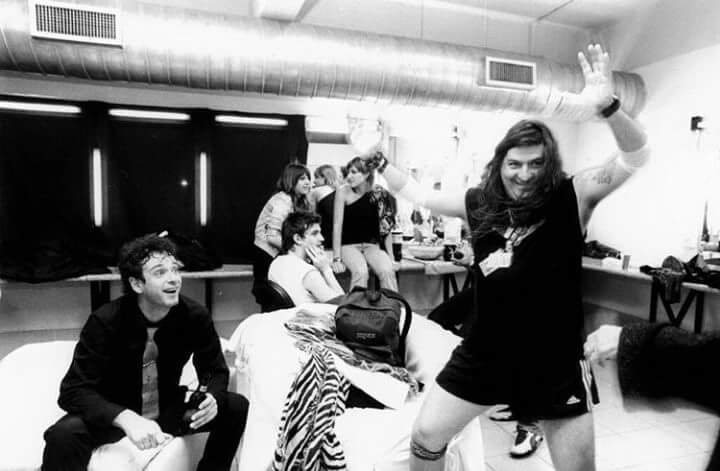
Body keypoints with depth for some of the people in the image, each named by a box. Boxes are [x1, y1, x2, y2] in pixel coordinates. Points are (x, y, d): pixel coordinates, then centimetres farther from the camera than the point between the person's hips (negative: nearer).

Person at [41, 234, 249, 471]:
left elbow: (215, 370, -4)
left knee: (237, 408, -16)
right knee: (63, 436, -33)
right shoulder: (105, 321, -23)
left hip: (168, 410, 3)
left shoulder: (195, 316, -16)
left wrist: (213, 397, -29)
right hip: (114, 416, -3)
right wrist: (127, 418, -43)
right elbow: (74, 390, -25)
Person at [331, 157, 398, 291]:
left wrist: (389, 254, -6)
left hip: (372, 245, 2)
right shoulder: (343, 191, -7)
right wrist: (336, 258, -14)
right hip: (349, 245, -2)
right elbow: (337, 225, -9)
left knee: (387, 271, -26)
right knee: (360, 272, -31)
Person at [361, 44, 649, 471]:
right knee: (425, 436, 11)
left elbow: (636, 156, -23)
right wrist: (377, 160, 10)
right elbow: (417, 195, 11)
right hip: (485, 352, 3)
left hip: (556, 360, -2)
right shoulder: (480, 203, -2)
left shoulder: (572, 198, -10)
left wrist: (607, 106, -40)